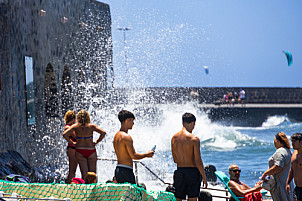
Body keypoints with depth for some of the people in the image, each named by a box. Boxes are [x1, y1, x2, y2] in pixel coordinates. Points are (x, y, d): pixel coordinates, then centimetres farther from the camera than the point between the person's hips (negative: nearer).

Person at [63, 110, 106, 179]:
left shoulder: (75, 127, -4)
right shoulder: (91, 126, -7)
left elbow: (65, 134, -13)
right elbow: (103, 133, -15)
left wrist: (72, 142, -3)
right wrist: (97, 142, -4)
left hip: (79, 151, 1)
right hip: (91, 151, -1)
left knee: (84, 172, 1)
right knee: (92, 173, 10)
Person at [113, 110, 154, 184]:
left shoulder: (116, 136, 15)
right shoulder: (126, 137, -15)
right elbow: (133, 155, -18)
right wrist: (147, 154, -5)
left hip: (118, 170, 10)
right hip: (126, 171, -10)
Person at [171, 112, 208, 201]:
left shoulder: (174, 138, 4)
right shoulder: (194, 139, -13)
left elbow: (175, 160, 11)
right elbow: (198, 161, -13)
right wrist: (204, 178, -5)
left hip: (179, 171, 5)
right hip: (192, 172, -5)